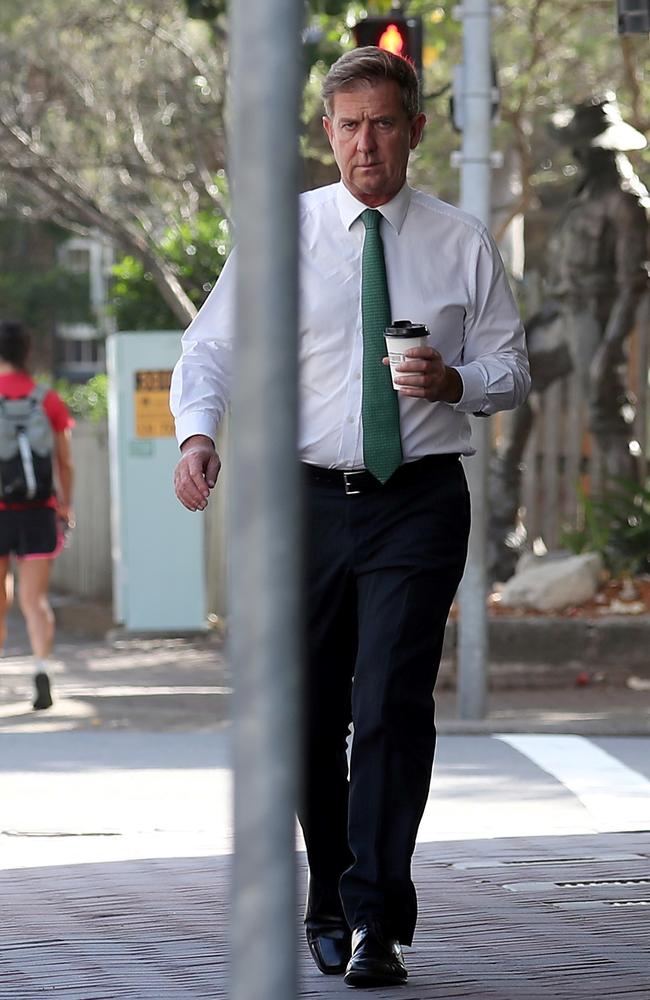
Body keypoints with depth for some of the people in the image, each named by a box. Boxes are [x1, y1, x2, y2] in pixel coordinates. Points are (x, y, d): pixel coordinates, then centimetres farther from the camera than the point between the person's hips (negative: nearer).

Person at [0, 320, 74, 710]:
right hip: (38, 512, 1)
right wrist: (66, 504, 19)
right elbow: (66, 462, 4)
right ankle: (42, 667, -23)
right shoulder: (49, 400, 1)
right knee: (35, 600, -1)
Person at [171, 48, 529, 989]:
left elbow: (511, 366, 9)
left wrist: (457, 380, -14)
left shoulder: (462, 242, 5)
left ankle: (376, 925, -14)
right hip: (311, 497, 2)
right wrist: (198, 431, -20)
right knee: (309, 716, 8)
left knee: (392, 704, -14)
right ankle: (330, 906, 25)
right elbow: (211, 346, 0)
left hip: (419, 499, -1)